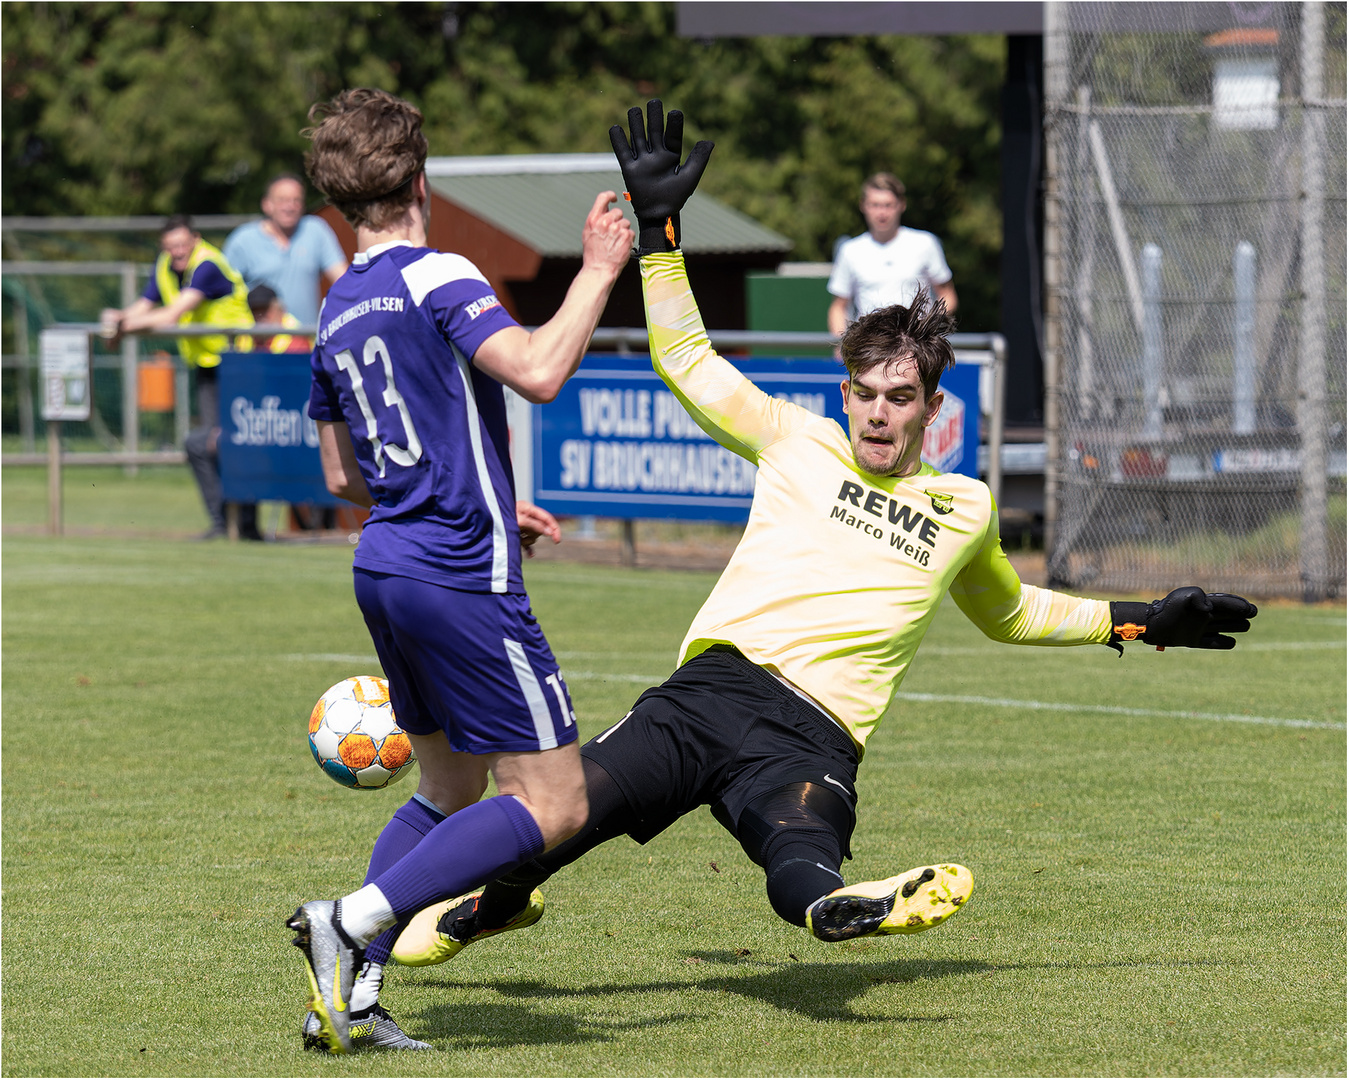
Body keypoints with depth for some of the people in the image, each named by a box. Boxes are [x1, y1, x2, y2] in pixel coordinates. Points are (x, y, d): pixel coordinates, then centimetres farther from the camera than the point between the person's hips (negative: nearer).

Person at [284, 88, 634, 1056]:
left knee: (449, 790, 20)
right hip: (462, 579, -9)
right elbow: (538, 370, -26)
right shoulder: (435, 277, -11)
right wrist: (599, 273, -13)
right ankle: (353, 923, -17)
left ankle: (351, 995, 8)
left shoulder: (337, 312, 15)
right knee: (552, 803, -6)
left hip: (385, 568, 9)